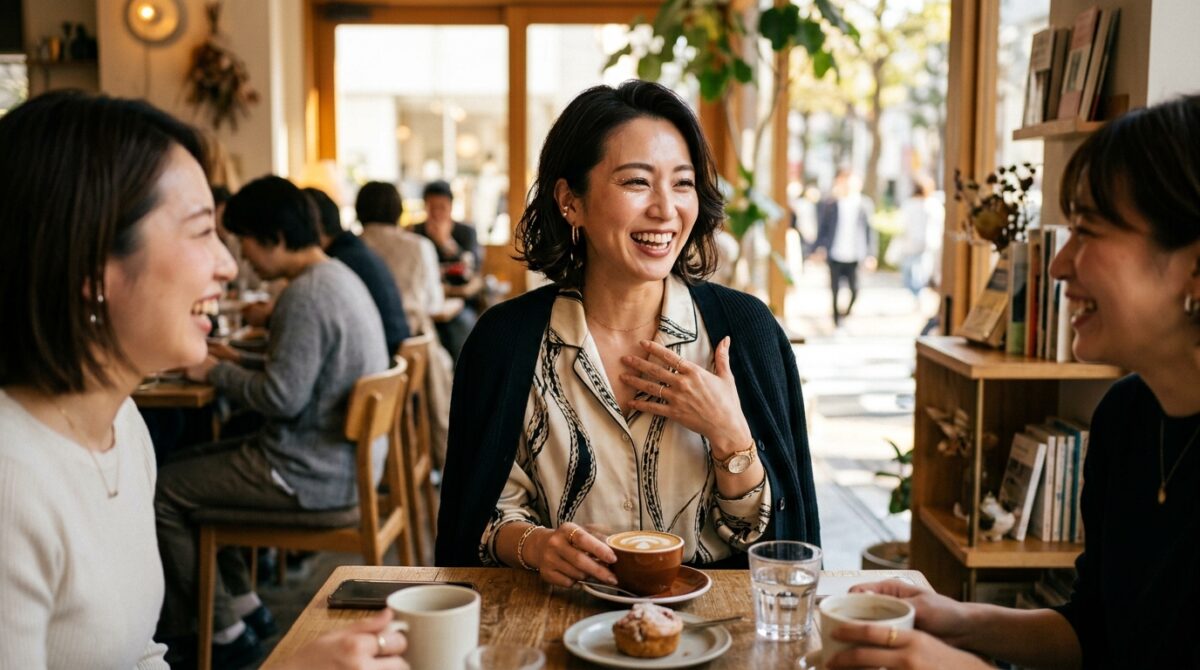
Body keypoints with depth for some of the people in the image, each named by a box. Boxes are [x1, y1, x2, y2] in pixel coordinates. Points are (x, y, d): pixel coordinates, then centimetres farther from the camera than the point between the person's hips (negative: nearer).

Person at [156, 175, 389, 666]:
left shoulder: (305, 295, -22)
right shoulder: (337, 275, 8)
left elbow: (283, 397, -24)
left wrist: (215, 372, -9)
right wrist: (239, 362, 12)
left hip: (314, 473, -10)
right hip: (341, 456, 10)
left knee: (163, 492, -1)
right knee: (190, 465, 20)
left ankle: (223, 629, 11)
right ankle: (244, 604, 23)